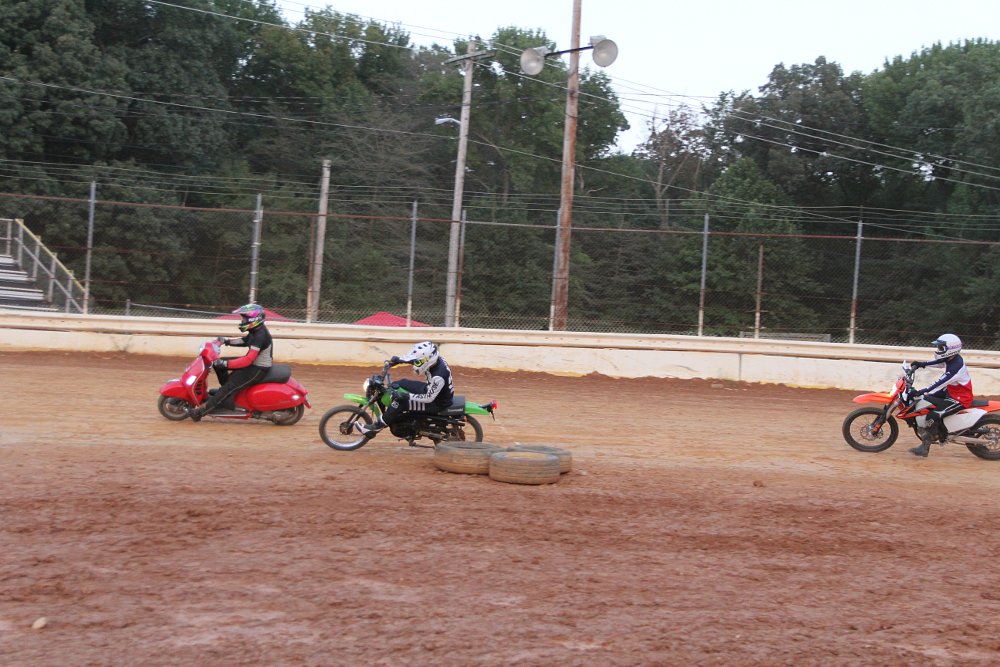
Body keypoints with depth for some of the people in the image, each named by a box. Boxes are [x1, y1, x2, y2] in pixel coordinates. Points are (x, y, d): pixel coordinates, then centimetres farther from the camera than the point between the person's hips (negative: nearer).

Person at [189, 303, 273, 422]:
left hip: (258, 369, -10)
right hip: (253, 363, 10)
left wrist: (225, 364, -31)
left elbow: (248, 360, -32)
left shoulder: (260, 336, -26)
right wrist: (226, 341, 9)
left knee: (230, 386, -17)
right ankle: (229, 391, 18)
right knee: (218, 363, 11)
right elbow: (245, 341, 23)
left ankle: (201, 411, -17)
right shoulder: (256, 330, 4)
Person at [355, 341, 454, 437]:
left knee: (400, 402, -20)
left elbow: (429, 398, -33)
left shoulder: (439, 376, -37)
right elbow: (413, 358, 10)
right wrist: (398, 360, 0)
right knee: (400, 384, 13)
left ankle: (378, 426, -6)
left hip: (438, 402, -9)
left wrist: (405, 396, -34)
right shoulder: (432, 358, -11)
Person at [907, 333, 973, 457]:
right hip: (951, 392, 11)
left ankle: (925, 447, -17)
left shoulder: (956, 367, -31)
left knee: (933, 415, -23)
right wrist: (922, 364, 4)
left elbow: (940, 383, -36)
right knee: (926, 399, 18)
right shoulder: (952, 358, -2)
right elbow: (938, 361, 18)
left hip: (960, 399, -11)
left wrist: (921, 392, -40)